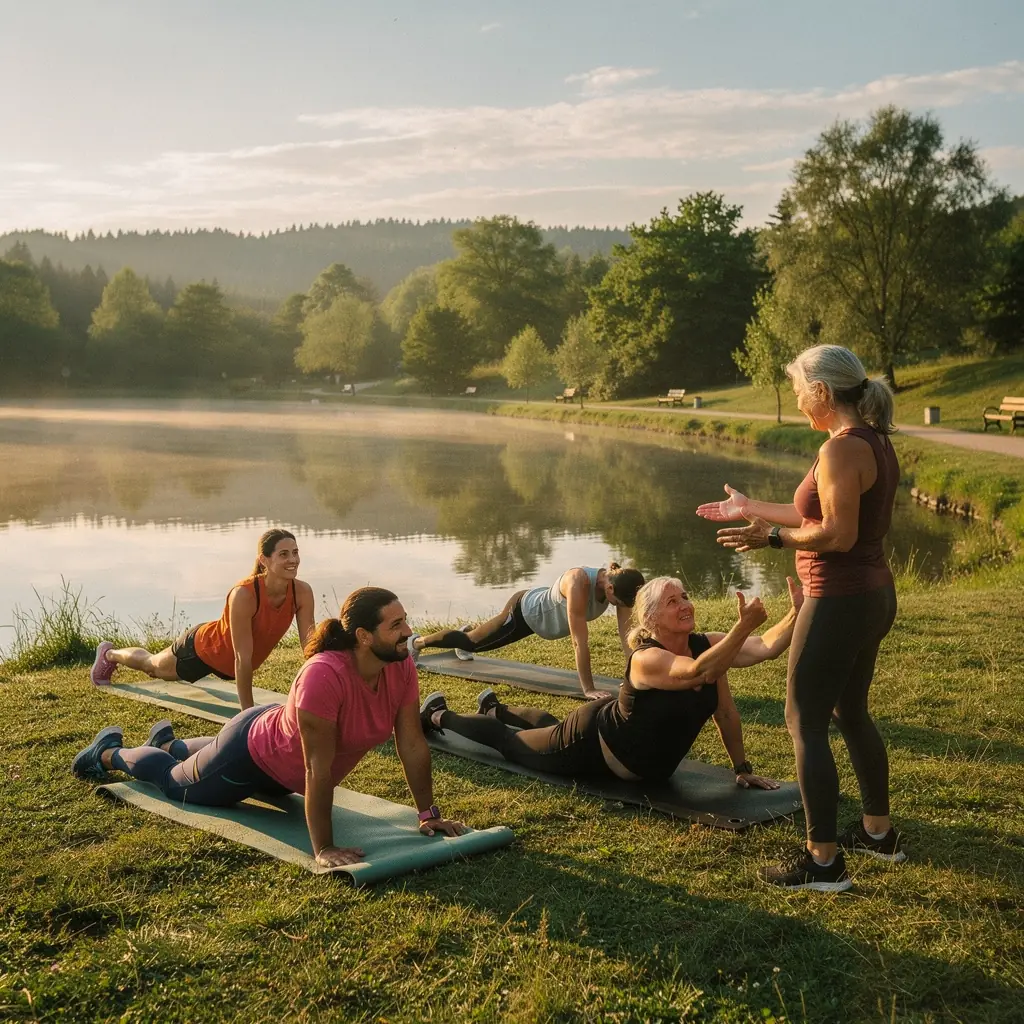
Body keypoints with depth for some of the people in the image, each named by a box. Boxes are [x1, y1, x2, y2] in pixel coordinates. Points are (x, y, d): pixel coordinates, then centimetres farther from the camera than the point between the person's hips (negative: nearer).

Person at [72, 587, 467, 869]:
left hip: (283, 747, 7)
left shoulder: (401, 667, -24)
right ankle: (110, 751, 48)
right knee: (176, 782, 21)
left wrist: (429, 813, -11)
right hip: (252, 754, -6)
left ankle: (170, 743, 64)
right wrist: (324, 848, -38)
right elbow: (318, 767, -41)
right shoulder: (324, 675, -44)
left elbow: (412, 744, -14)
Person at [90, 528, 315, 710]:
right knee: (154, 664, 29)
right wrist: (248, 713, -36)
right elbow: (243, 658, -39)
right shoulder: (243, 595, -42)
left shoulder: (303, 593, -28)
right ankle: (109, 654, 59)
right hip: (204, 648, -4)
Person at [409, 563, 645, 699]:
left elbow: (626, 634, -22)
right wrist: (588, 689, -41)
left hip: (544, 607, 6)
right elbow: (580, 641, -44)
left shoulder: (619, 584, -26)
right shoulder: (579, 582, -46)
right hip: (525, 612, -6)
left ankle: (469, 631, 65)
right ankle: (418, 641, 40)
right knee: (472, 643, 16)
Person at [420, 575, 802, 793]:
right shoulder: (646, 660, -41)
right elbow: (699, 672, -58)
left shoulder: (707, 645, -19)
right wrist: (743, 626, -66)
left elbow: (767, 646, -22)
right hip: (591, 746, -7)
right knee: (508, 742, 16)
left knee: (553, 728, 36)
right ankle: (437, 715, 42)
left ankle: (496, 708, 65)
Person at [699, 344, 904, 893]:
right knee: (851, 713, 23)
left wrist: (771, 536, -13)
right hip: (874, 594, 10)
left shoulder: (841, 448, -20)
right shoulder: (876, 442, 10)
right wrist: (752, 507, 20)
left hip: (840, 600, -10)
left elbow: (837, 534, -25)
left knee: (805, 723, -1)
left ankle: (824, 860, 3)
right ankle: (878, 831, 35)